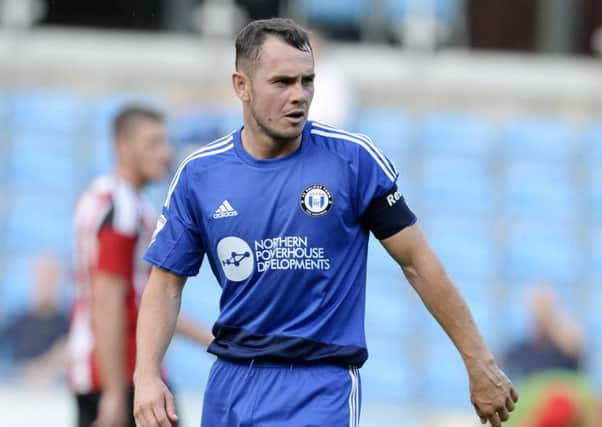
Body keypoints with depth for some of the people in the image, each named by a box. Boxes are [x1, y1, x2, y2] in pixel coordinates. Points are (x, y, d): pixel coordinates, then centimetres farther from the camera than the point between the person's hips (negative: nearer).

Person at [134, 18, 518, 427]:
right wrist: (147, 376, -9)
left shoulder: (353, 159, -6)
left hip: (320, 386, -4)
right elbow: (167, 283, 6)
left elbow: (417, 263, -2)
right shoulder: (199, 174, 1)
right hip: (229, 384, 4)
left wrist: (480, 363, -1)